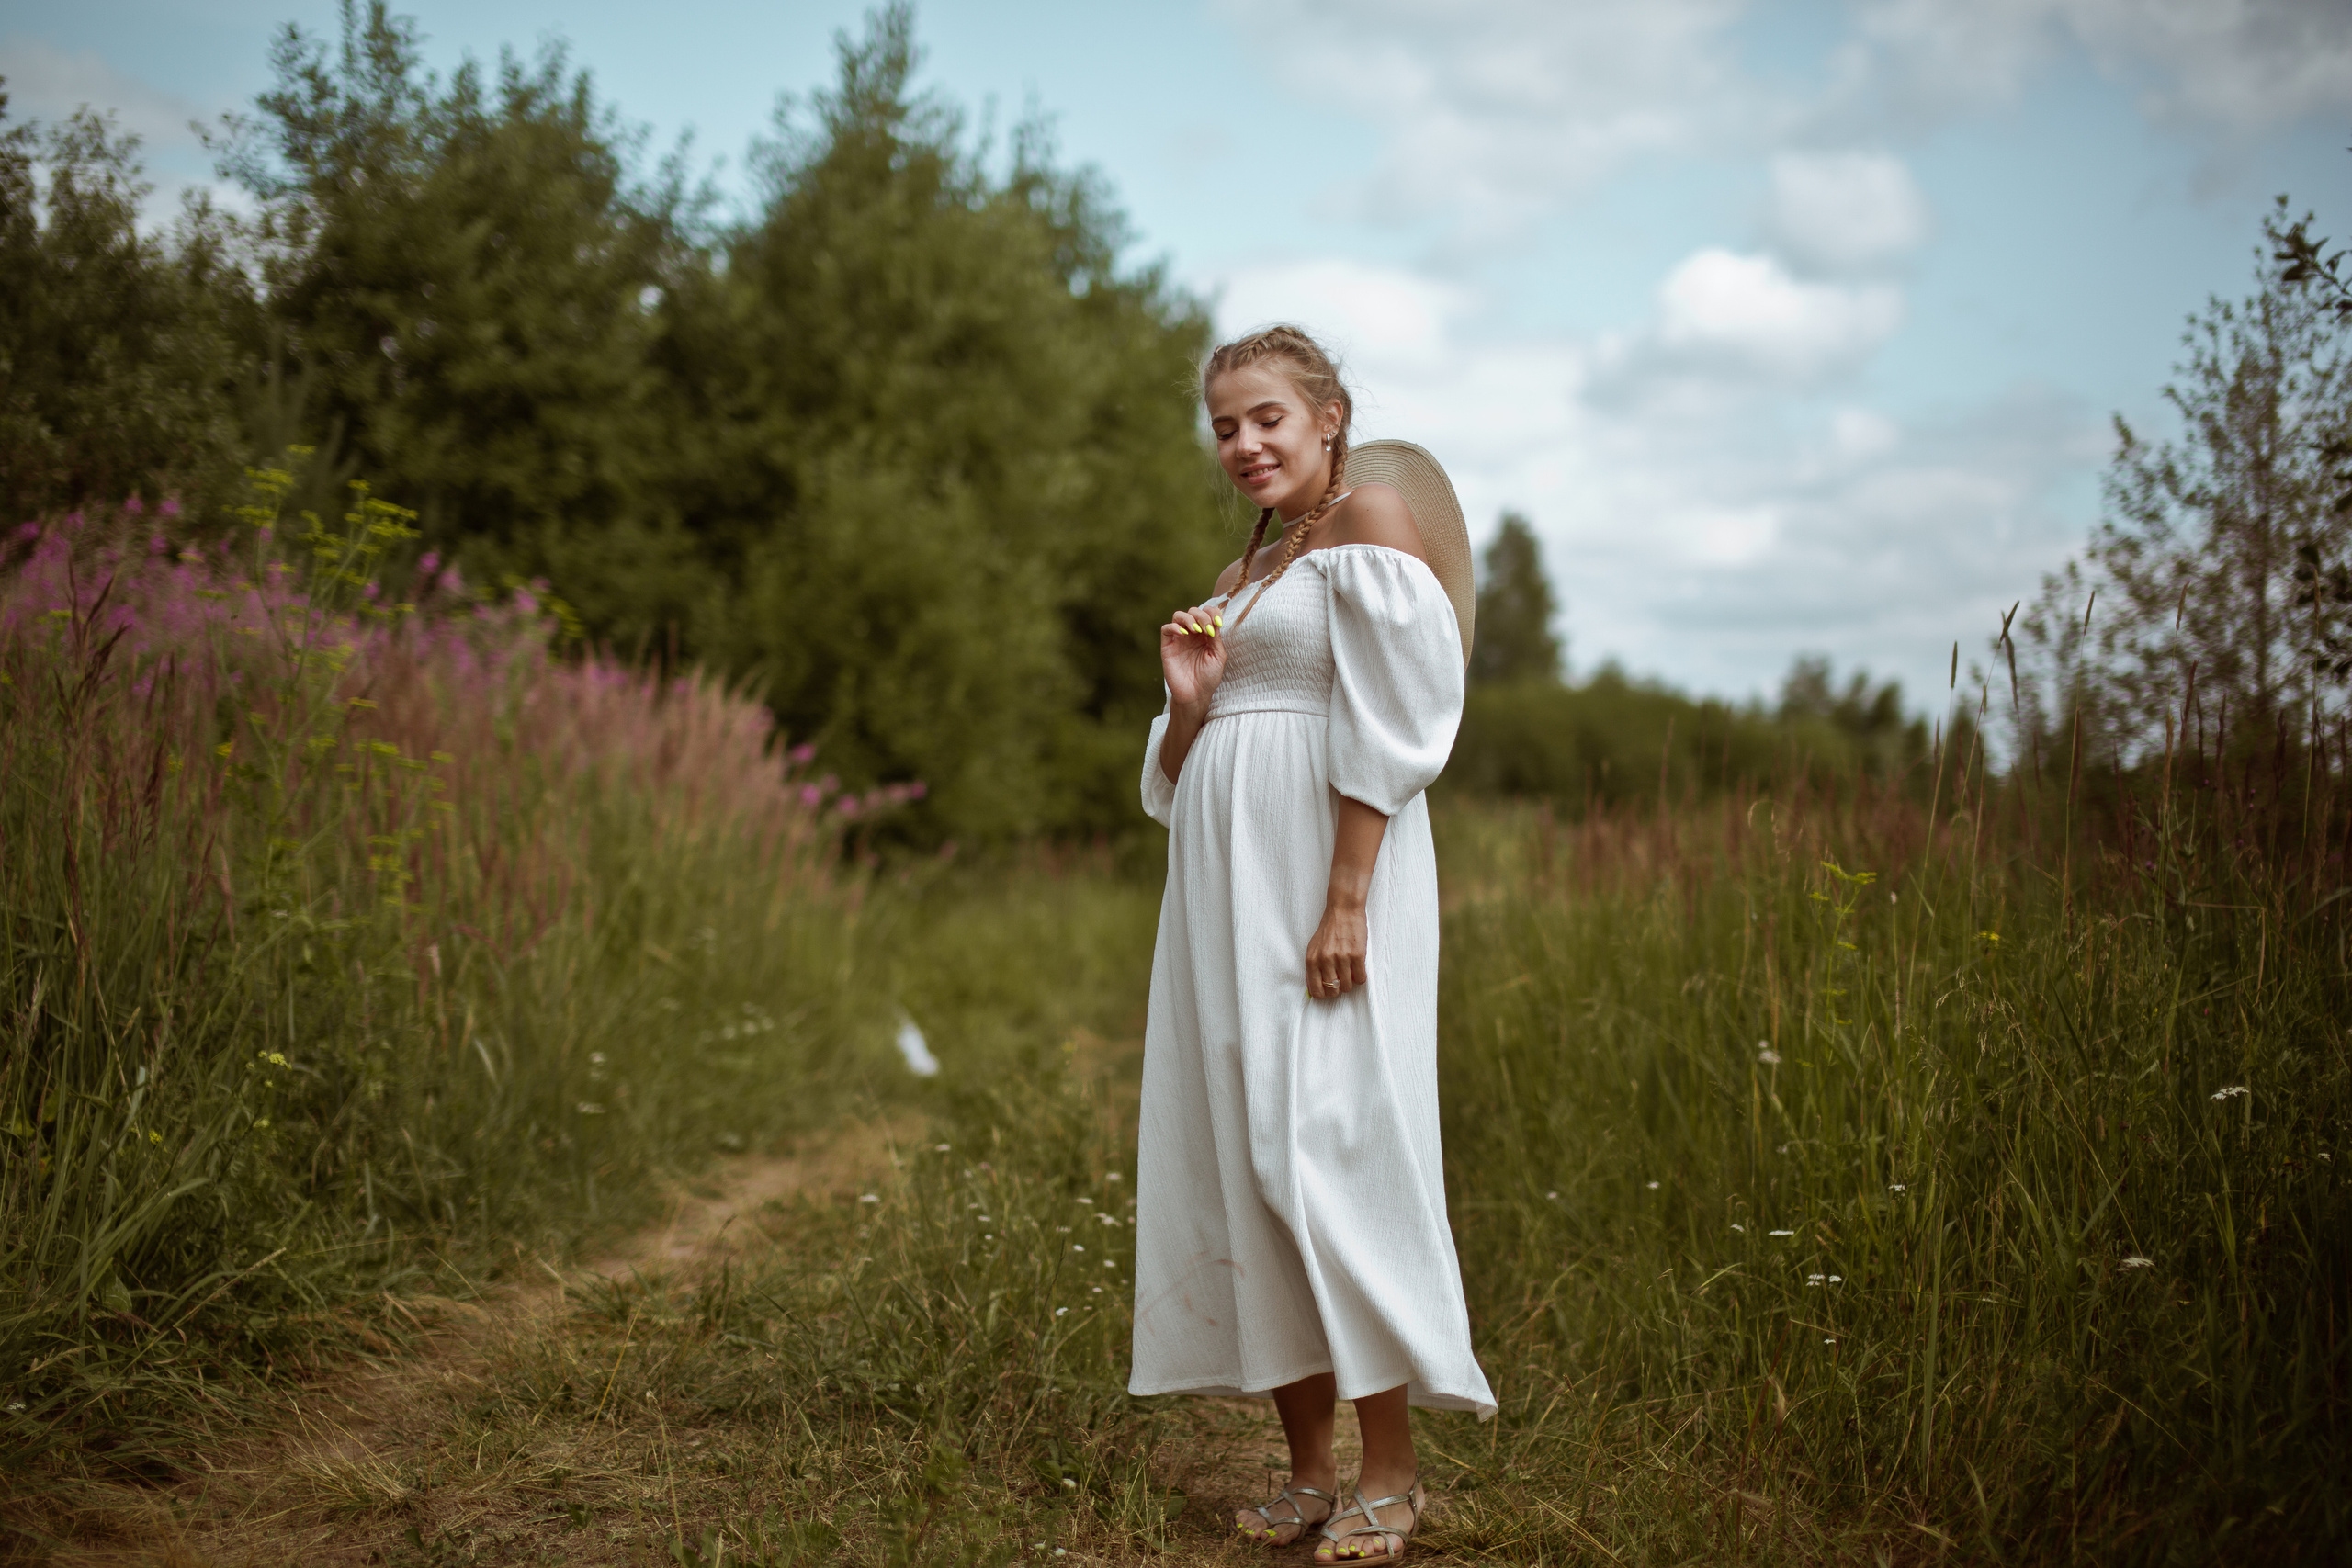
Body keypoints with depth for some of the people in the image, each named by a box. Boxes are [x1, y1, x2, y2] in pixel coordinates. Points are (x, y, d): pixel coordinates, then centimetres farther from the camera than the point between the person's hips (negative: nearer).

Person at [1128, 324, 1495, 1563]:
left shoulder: (1373, 513, -1)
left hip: (1326, 872, -8)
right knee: (1235, 1153, 5)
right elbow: (1175, 777, 23)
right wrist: (1188, 699, 2)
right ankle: (1308, 1466, 13)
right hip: (1223, 882, 8)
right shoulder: (1239, 577, 22)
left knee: (1325, 1143, -12)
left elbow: (1385, 726, -12)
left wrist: (1346, 903, -20)